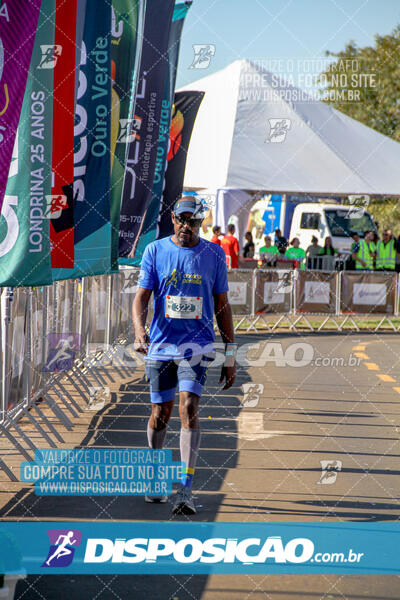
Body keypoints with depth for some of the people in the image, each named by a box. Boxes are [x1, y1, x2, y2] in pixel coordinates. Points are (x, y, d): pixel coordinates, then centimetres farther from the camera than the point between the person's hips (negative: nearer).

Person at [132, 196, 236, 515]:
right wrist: (139, 329, -21)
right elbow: (141, 297, 0)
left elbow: (222, 305, 10)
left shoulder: (214, 254, 5)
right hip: (161, 342, 1)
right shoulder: (155, 251, 4)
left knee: (189, 408, -15)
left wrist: (231, 355, 8)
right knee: (161, 413, 7)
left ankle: (186, 492, -17)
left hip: (198, 344, -1)